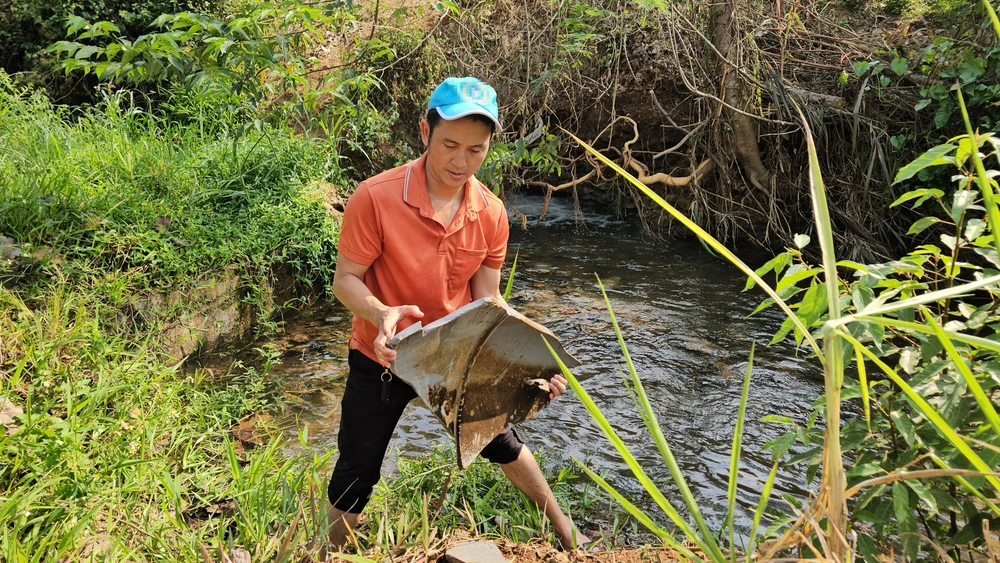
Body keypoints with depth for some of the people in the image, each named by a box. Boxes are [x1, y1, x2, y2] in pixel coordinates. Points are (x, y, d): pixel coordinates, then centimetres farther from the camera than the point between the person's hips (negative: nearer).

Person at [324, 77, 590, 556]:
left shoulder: (491, 214, -12)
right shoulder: (375, 198, -25)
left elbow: (487, 301, -5)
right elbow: (346, 280, -17)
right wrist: (382, 314, -39)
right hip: (383, 357, -3)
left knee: (503, 443, 20)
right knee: (356, 476, 9)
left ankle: (565, 532, 42)